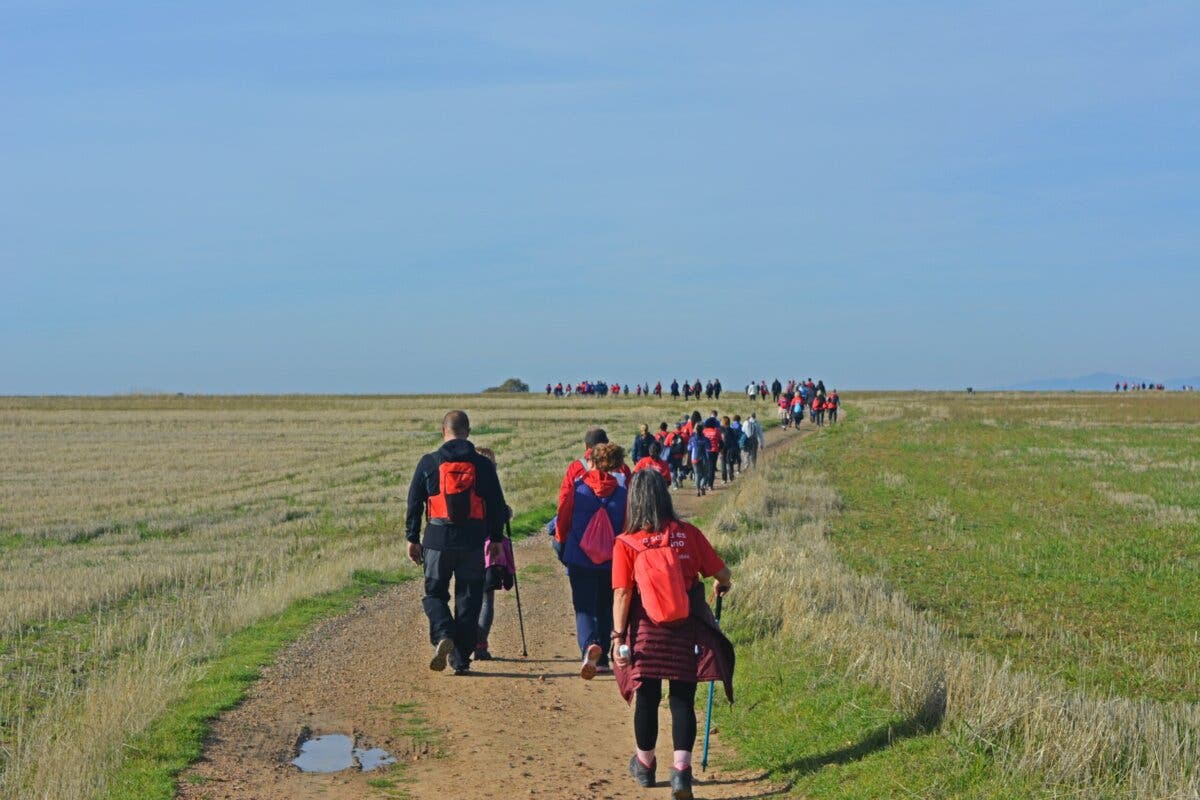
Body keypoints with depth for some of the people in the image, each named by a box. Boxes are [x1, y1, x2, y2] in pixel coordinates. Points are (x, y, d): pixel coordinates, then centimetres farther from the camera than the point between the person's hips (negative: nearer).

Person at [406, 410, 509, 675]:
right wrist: (496, 539, 16)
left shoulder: (429, 462, 0)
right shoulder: (483, 465, 3)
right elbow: (497, 505, 7)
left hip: (438, 539, -1)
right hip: (473, 541, 1)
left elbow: (414, 503, 2)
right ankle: (461, 658, 8)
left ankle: (443, 636, -14)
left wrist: (412, 538, 10)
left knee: (434, 594, 12)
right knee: (468, 599, 9)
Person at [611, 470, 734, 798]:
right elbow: (722, 574, 3)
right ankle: (681, 768, -5)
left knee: (646, 698, 13)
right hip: (688, 632, 0)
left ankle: (645, 764, 31)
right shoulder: (688, 534, -4)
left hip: (647, 633, 0)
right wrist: (723, 585, 25)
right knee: (682, 700, 7)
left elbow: (622, 595, -11)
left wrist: (618, 637, -8)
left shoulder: (625, 544, -8)